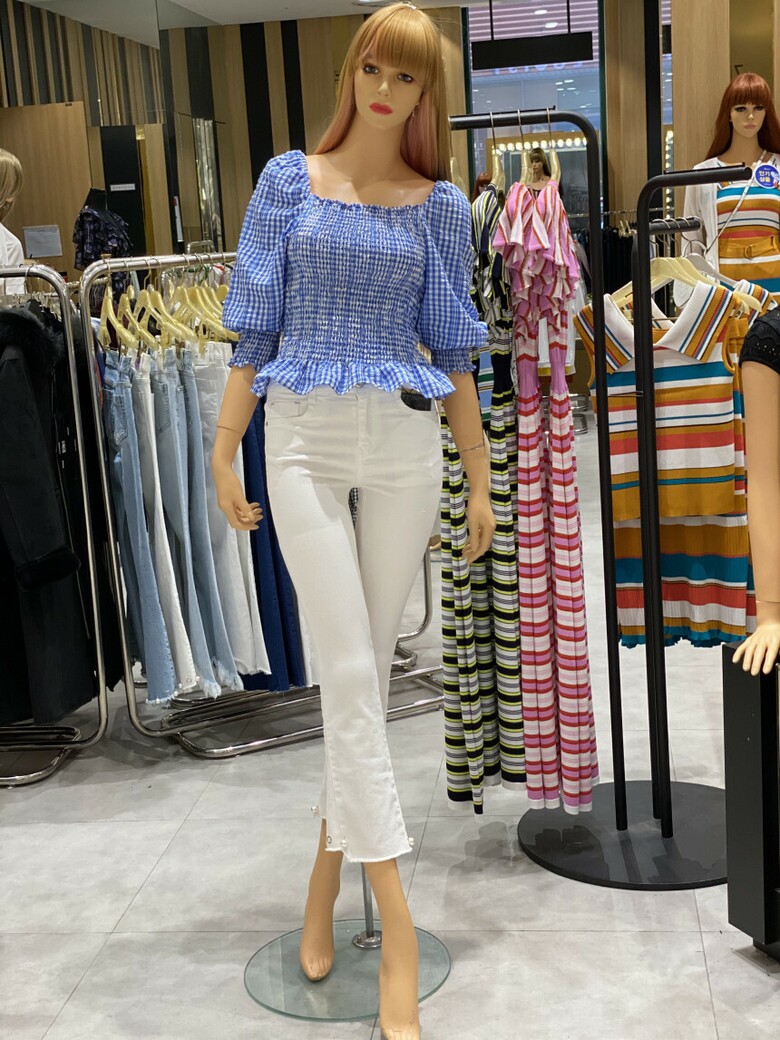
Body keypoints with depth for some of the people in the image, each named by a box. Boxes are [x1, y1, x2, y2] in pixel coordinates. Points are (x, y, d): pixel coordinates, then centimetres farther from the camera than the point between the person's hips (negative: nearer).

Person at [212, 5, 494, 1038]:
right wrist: (224, 451, 2)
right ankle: (397, 930, -4)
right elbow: (256, 331, 5)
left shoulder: (440, 205, 7)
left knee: (367, 672, 6)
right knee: (349, 673, -7)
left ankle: (326, 877, 25)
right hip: (303, 439, -1)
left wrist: (480, 477, 8)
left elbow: (451, 348, 9)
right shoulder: (289, 181, 5)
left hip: (404, 442, 2)